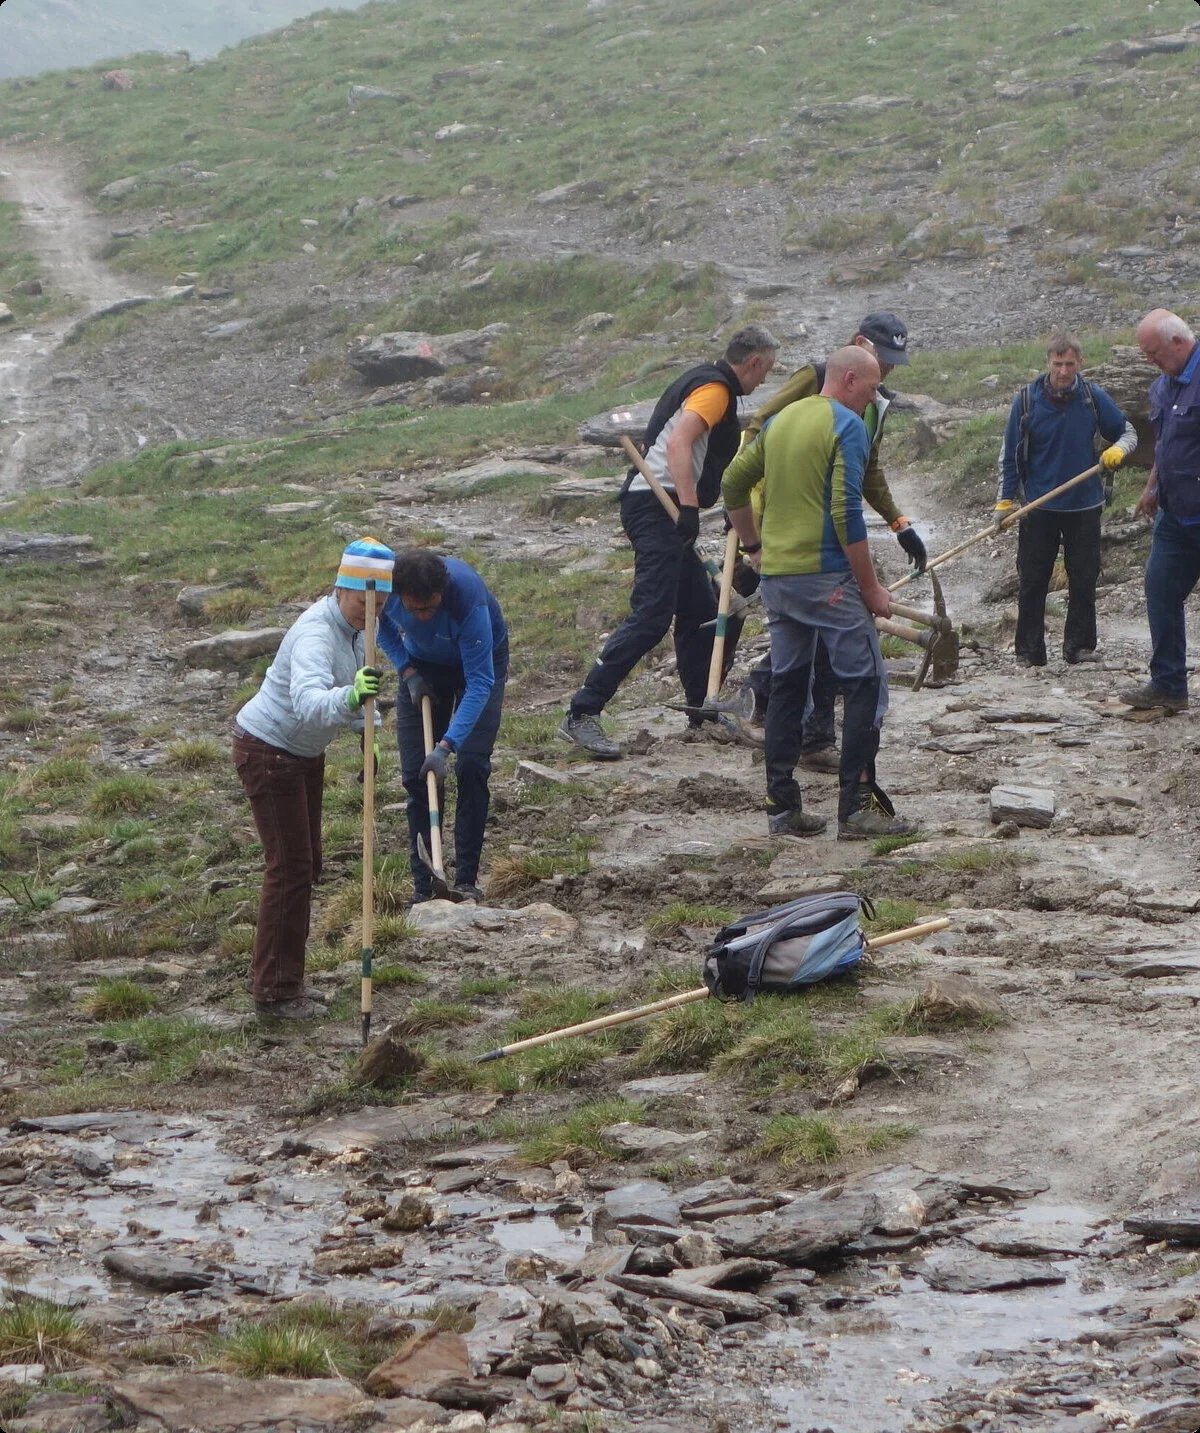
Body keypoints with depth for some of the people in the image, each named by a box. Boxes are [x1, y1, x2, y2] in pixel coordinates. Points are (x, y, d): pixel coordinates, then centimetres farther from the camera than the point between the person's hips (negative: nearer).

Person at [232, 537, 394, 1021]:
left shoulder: (355, 627, -2)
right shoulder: (316, 634, -31)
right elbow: (309, 702, -51)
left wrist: (364, 730, 12)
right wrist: (350, 697, -68)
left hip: (304, 754, 10)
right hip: (267, 752, -10)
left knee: (306, 867, 15)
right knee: (290, 868, -6)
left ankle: (287, 980, 26)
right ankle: (273, 990, 3)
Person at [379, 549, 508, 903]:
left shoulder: (468, 598, -42)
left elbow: (479, 683, -39)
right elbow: (379, 622, -3)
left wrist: (446, 746, -46)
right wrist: (407, 671, -15)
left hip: (481, 658, -3)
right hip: (423, 664, 3)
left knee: (471, 766, -14)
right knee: (416, 775, -3)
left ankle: (467, 880, -4)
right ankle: (423, 885, 4)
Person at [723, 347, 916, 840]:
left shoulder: (780, 420, 14)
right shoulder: (847, 426, -10)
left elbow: (733, 484, 20)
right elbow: (847, 513, -17)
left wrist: (753, 547, 28)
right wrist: (871, 587, -12)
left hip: (776, 575, 8)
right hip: (827, 577, -8)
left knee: (786, 687, 13)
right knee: (865, 684, -2)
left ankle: (781, 807, 13)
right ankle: (857, 807, -7)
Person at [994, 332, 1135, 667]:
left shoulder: (1093, 398, -3)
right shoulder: (1027, 400, -6)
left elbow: (1127, 432, 9)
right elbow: (1010, 454, 1)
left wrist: (1117, 450, -15)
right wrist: (1004, 501, -1)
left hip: (1085, 505, 1)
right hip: (1039, 507, -1)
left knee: (1083, 580, 6)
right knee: (1032, 582, 2)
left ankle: (1079, 646, 17)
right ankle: (1029, 651, 9)